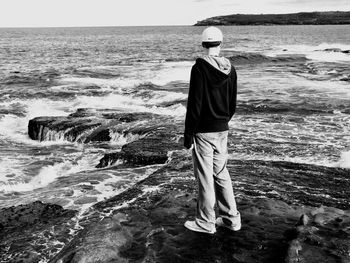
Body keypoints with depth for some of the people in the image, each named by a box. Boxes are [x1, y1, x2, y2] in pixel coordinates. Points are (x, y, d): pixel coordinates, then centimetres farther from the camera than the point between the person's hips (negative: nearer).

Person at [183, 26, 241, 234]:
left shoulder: (200, 68, -15)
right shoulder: (230, 69, 3)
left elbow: (195, 104, -16)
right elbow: (233, 104, 9)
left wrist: (188, 134, -9)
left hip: (203, 131, -6)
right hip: (222, 131, 6)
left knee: (205, 177, 5)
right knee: (222, 174, 17)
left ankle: (206, 223, 18)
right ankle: (231, 218, 25)